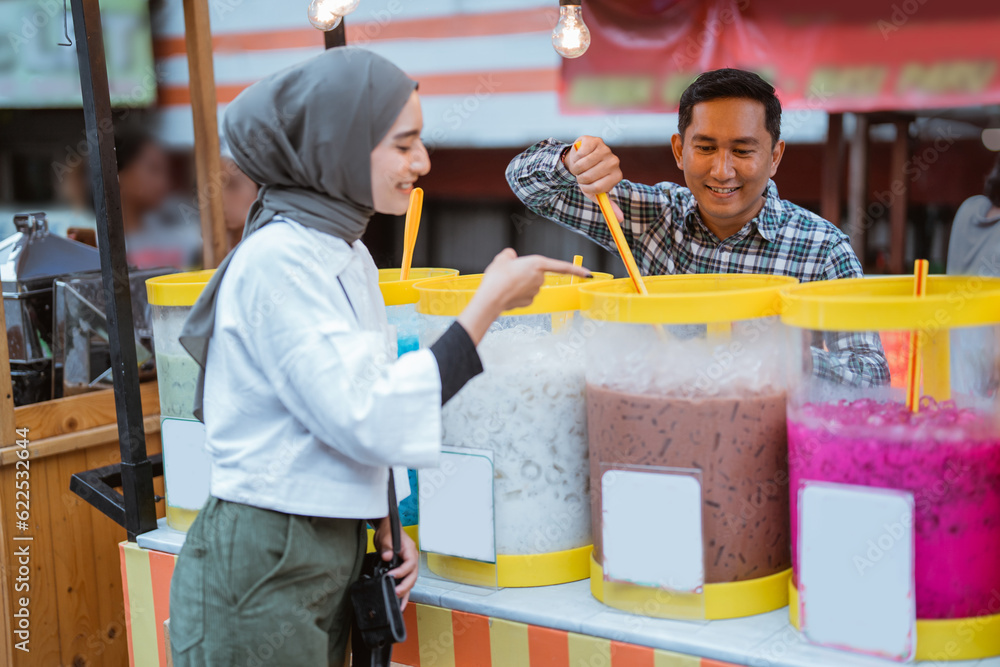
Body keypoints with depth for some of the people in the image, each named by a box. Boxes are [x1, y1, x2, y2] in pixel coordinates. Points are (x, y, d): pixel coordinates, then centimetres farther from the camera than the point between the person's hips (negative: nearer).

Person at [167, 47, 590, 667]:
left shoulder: (347, 254, 10)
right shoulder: (278, 261, -19)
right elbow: (368, 420, -24)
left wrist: (383, 526, 5)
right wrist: (489, 304, -21)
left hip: (329, 558, 9)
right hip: (260, 573, -9)